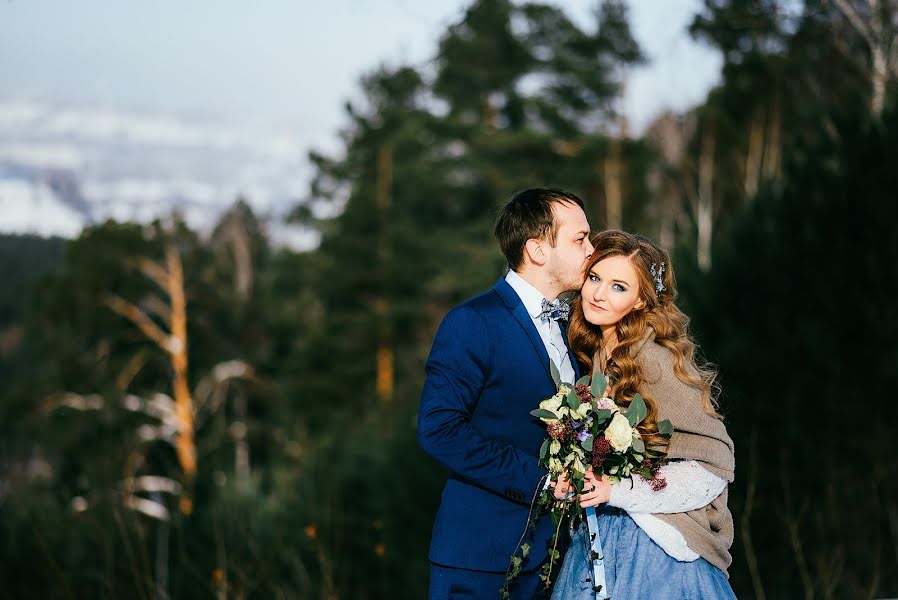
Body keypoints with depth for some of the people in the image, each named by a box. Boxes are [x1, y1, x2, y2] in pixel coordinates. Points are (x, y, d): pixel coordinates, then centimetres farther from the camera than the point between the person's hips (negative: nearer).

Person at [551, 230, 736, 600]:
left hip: (652, 549, -7)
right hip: (595, 539, 7)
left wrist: (619, 492, -19)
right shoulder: (592, 357, 7)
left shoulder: (657, 361, -16)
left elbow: (714, 465, -16)